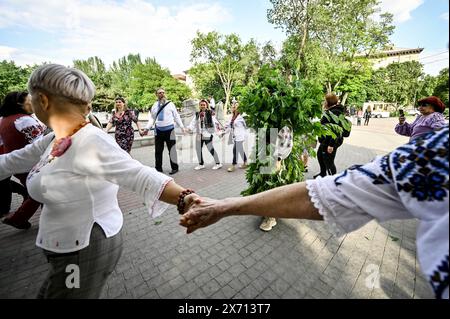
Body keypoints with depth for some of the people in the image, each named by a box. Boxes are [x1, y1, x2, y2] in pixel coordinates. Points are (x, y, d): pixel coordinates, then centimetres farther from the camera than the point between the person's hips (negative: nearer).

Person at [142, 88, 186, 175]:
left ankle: (174, 168, 17)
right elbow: (152, 118, 9)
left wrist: (182, 127, -6)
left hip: (169, 129, -3)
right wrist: (147, 128, -1)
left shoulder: (170, 104, 2)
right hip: (158, 130, 3)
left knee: (172, 150, 3)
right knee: (158, 150, 9)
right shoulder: (154, 106, 8)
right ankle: (158, 168, 23)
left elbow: (176, 116, 2)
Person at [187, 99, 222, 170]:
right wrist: (189, 128, -13)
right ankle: (201, 164, 27)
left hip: (207, 134, -6)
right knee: (198, 149, 10)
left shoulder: (210, 113, -2)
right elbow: (193, 122, 4)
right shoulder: (197, 114, 11)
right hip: (199, 134, 6)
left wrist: (217, 126, -28)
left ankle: (218, 163, 13)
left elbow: (214, 121, -12)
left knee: (211, 149, -2)